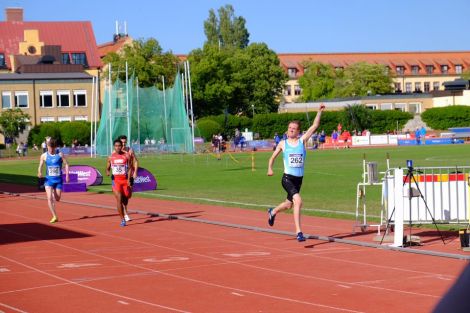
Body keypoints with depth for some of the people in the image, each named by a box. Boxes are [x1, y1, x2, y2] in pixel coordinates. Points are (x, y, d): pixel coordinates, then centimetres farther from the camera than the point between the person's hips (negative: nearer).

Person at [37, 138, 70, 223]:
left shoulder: (60, 155, -5)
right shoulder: (44, 156, -2)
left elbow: (66, 164, 1)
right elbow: (40, 166, 5)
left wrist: (67, 175, -8)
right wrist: (39, 172, -16)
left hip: (58, 179, 0)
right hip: (49, 179, 0)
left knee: (57, 199, 8)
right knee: (49, 198, -16)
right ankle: (55, 216, -11)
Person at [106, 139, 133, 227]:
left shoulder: (126, 156, -1)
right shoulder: (111, 157, 4)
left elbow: (129, 168, -2)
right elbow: (108, 168, 13)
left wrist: (129, 179, -13)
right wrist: (107, 172, -12)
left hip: (125, 179, 0)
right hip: (116, 179, 0)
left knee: (126, 198, 10)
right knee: (119, 199, -13)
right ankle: (122, 219, -8)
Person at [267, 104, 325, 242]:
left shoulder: (302, 140, 3)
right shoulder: (283, 144, 2)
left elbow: (315, 126, -4)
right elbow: (273, 157, 16)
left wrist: (320, 111, -11)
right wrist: (270, 168, 3)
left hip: (299, 179, 4)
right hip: (287, 178, -4)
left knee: (289, 205, 20)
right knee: (298, 201, -25)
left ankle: (272, 211, 53)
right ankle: (298, 232, -22)